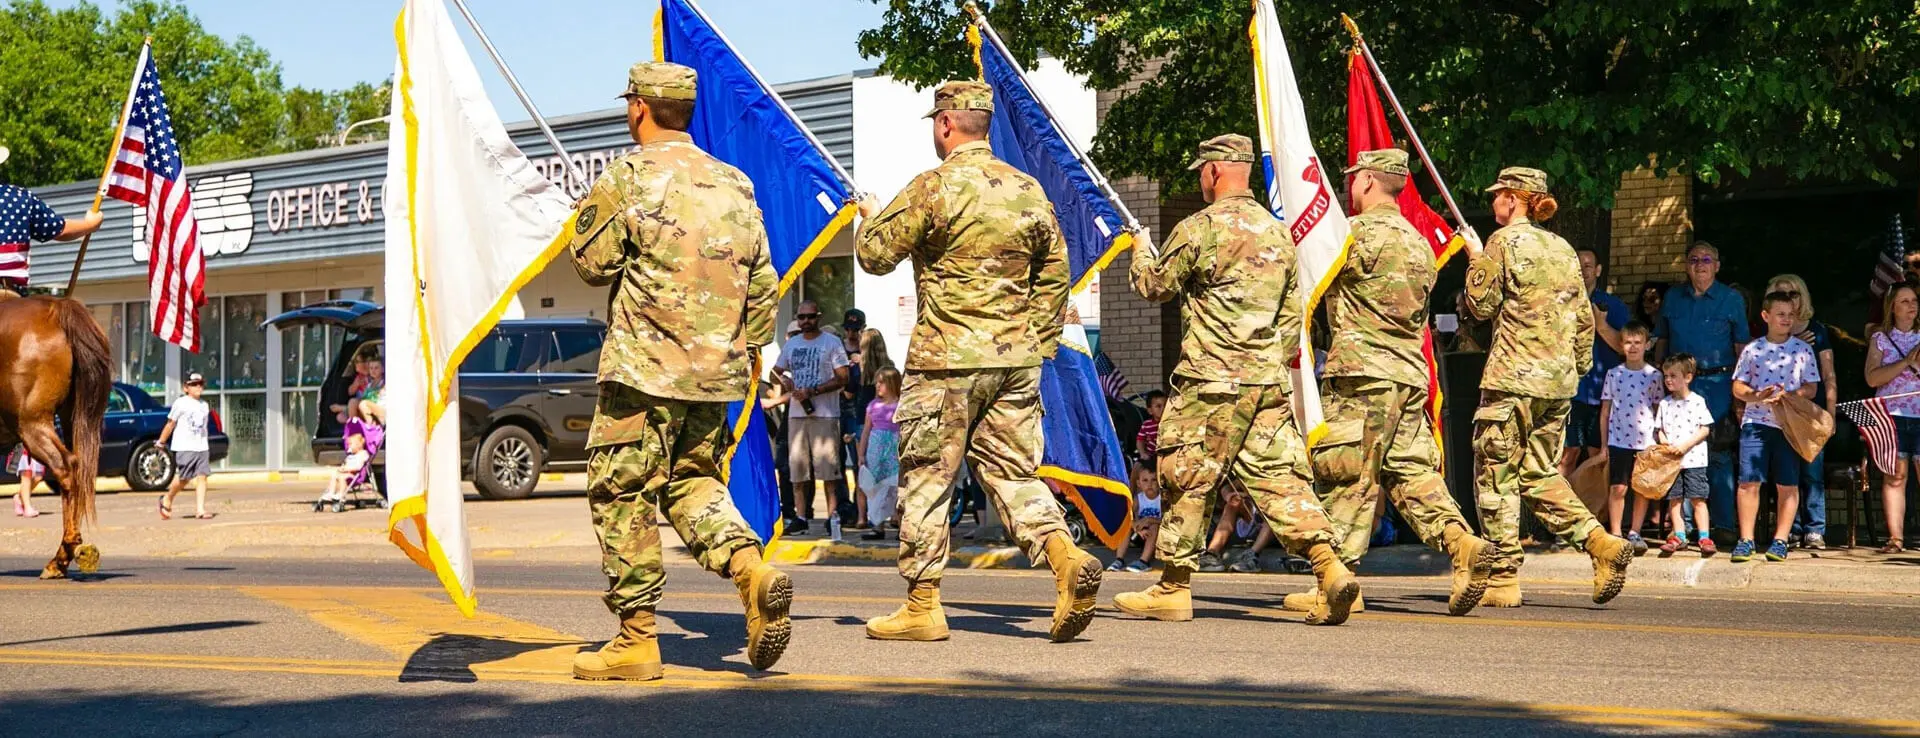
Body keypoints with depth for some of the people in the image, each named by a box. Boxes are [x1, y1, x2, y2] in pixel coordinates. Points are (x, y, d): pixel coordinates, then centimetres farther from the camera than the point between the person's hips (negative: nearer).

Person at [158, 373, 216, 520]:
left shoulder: (204, 406, 15)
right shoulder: (181, 404, -3)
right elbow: (171, 424, 0)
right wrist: (161, 442, 3)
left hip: (201, 447, 5)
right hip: (184, 447, -5)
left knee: (201, 476, -5)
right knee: (184, 478, -4)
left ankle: (200, 510, -8)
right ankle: (167, 500, 21)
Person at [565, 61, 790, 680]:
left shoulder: (627, 179, -9)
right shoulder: (735, 185, 9)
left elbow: (592, 263, -2)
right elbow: (762, 283, 11)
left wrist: (595, 210, 15)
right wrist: (745, 350, 20)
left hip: (645, 370, -6)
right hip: (717, 372, 6)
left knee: (622, 496, 3)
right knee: (692, 483, 19)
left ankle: (636, 639, 4)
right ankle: (752, 570, -6)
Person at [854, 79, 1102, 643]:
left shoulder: (934, 187, -10)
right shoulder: (1029, 190, 9)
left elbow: (875, 255, -3)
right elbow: (1054, 275, 13)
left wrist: (871, 217, 18)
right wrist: (1037, 343, 20)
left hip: (945, 362, -5)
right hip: (1016, 361, 5)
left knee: (925, 480, 4)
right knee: (1013, 471, 11)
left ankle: (922, 606, 7)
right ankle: (1067, 558, -12)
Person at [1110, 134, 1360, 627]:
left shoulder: (1200, 227, -8)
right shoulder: (1278, 232, 13)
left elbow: (1154, 287, 3)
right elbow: (1293, 315, 16)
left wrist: (1141, 253, 23)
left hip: (1210, 380, -6)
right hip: (1269, 383, 6)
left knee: (1187, 480, 4)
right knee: (1280, 477, 4)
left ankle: (1172, 589, 11)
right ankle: (1332, 568, -11)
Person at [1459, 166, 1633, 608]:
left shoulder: (1504, 241, -5)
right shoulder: (1562, 248, 14)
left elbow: (1482, 306, -5)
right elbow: (1585, 318, 15)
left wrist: (1476, 260, 9)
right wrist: (1579, 367, 24)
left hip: (1513, 376, -7)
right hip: (1559, 381, 7)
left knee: (1496, 476, 1)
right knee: (1540, 474, 15)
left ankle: (1503, 579, -1)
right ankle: (1601, 543, -4)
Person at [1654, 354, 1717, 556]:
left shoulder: (1698, 401, -2)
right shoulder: (1664, 403, 10)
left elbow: (1705, 429, -5)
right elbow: (1659, 429, 14)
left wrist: (1685, 445, -15)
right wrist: (1663, 441, -8)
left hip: (1693, 458, -4)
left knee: (1697, 499, -6)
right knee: (1674, 499, 5)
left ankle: (1704, 537, -5)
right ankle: (1679, 537, 11)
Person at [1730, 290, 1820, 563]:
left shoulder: (1803, 349, 5)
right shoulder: (1752, 350, 7)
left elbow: (1810, 388, 3)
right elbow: (1738, 387, 8)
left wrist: (1788, 396, -16)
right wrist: (1757, 396, -12)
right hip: (1755, 422, 0)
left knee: (1787, 485, 2)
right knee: (1749, 481, -5)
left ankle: (1780, 541, 9)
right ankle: (1745, 540, 0)